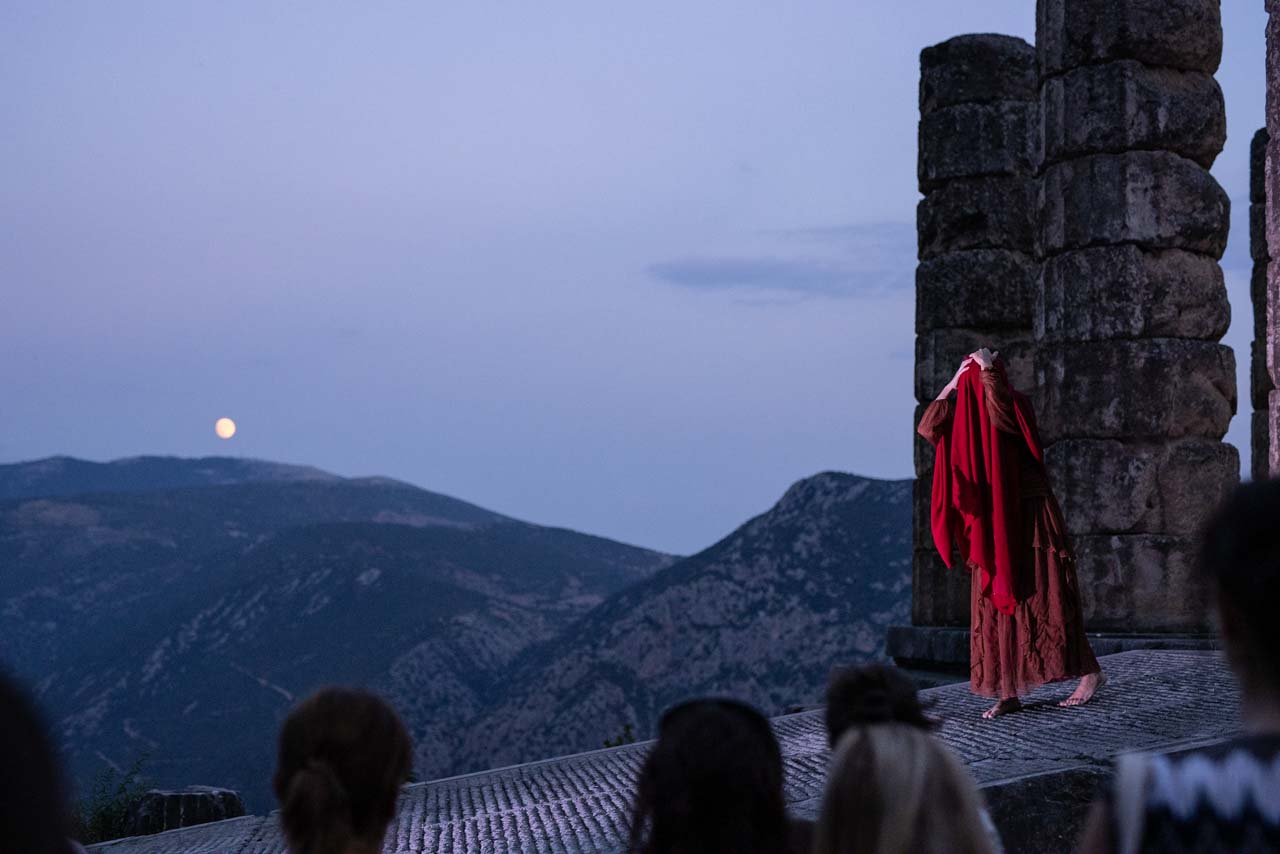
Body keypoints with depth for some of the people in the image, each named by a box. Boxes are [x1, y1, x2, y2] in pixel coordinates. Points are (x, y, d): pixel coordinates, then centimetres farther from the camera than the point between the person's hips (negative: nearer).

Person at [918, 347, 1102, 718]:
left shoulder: (1018, 406, -7)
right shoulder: (970, 420, 11)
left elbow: (1000, 410, -30)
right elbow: (928, 427, 1)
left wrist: (988, 369, -17)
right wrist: (955, 381, -2)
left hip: (1030, 520, -6)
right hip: (993, 527, 6)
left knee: (1039, 597, -4)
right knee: (995, 605, 1)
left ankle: (1088, 670, 9)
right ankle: (1008, 692, 2)